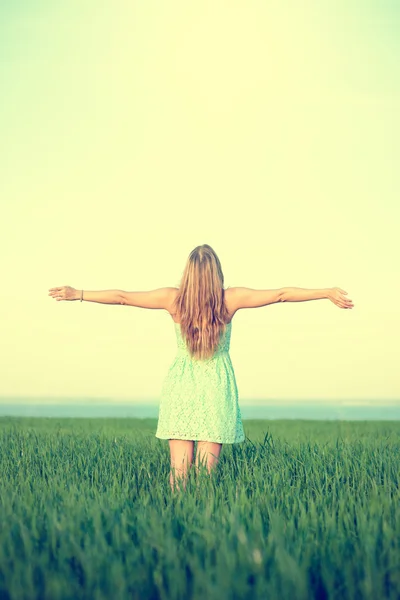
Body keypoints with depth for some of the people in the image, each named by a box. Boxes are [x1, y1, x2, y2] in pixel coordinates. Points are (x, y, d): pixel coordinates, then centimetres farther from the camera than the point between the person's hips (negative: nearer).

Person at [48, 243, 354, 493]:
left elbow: (121, 296, 0)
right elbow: (281, 294, -3)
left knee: (179, 467, 3)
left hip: (181, 385, 1)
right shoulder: (231, 299, -7)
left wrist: (77, 294, 10)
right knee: (207, 468, 2)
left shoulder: (173, 299, -5)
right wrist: (328, 292, 3)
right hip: (216, 387, -1)